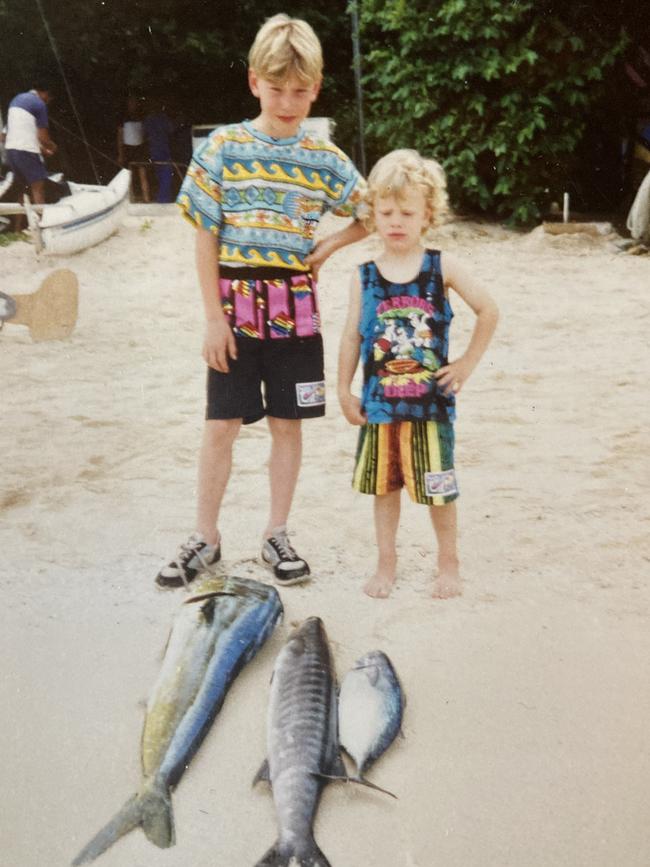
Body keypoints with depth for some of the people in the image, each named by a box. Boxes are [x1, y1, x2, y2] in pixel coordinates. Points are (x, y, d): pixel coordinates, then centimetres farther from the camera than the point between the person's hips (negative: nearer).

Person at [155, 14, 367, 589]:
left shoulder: (326, 160, 2)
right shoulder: (223, 148, -3)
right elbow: (206, 238, -4)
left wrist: (329, 246, -4)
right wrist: (214, 318, -8)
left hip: (295, 308, 2)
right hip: (236, 306, -1)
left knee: (288, 424, 8)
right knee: (221, 426, 3)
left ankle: (277, 535, 22)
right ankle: (205, 539, 17)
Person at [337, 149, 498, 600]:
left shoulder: (442, 267, -5)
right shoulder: (365, 276, -1)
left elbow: (489, 310, -1)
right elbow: (352, 335, 2)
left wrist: (467, 363, -3)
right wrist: (344, 390, 1)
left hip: (431, 399, -2)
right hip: (379, 401, 2)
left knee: (438, 486, 7)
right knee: (384, 484, 12)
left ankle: (449, 561, 26)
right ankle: (387, 562, 27)